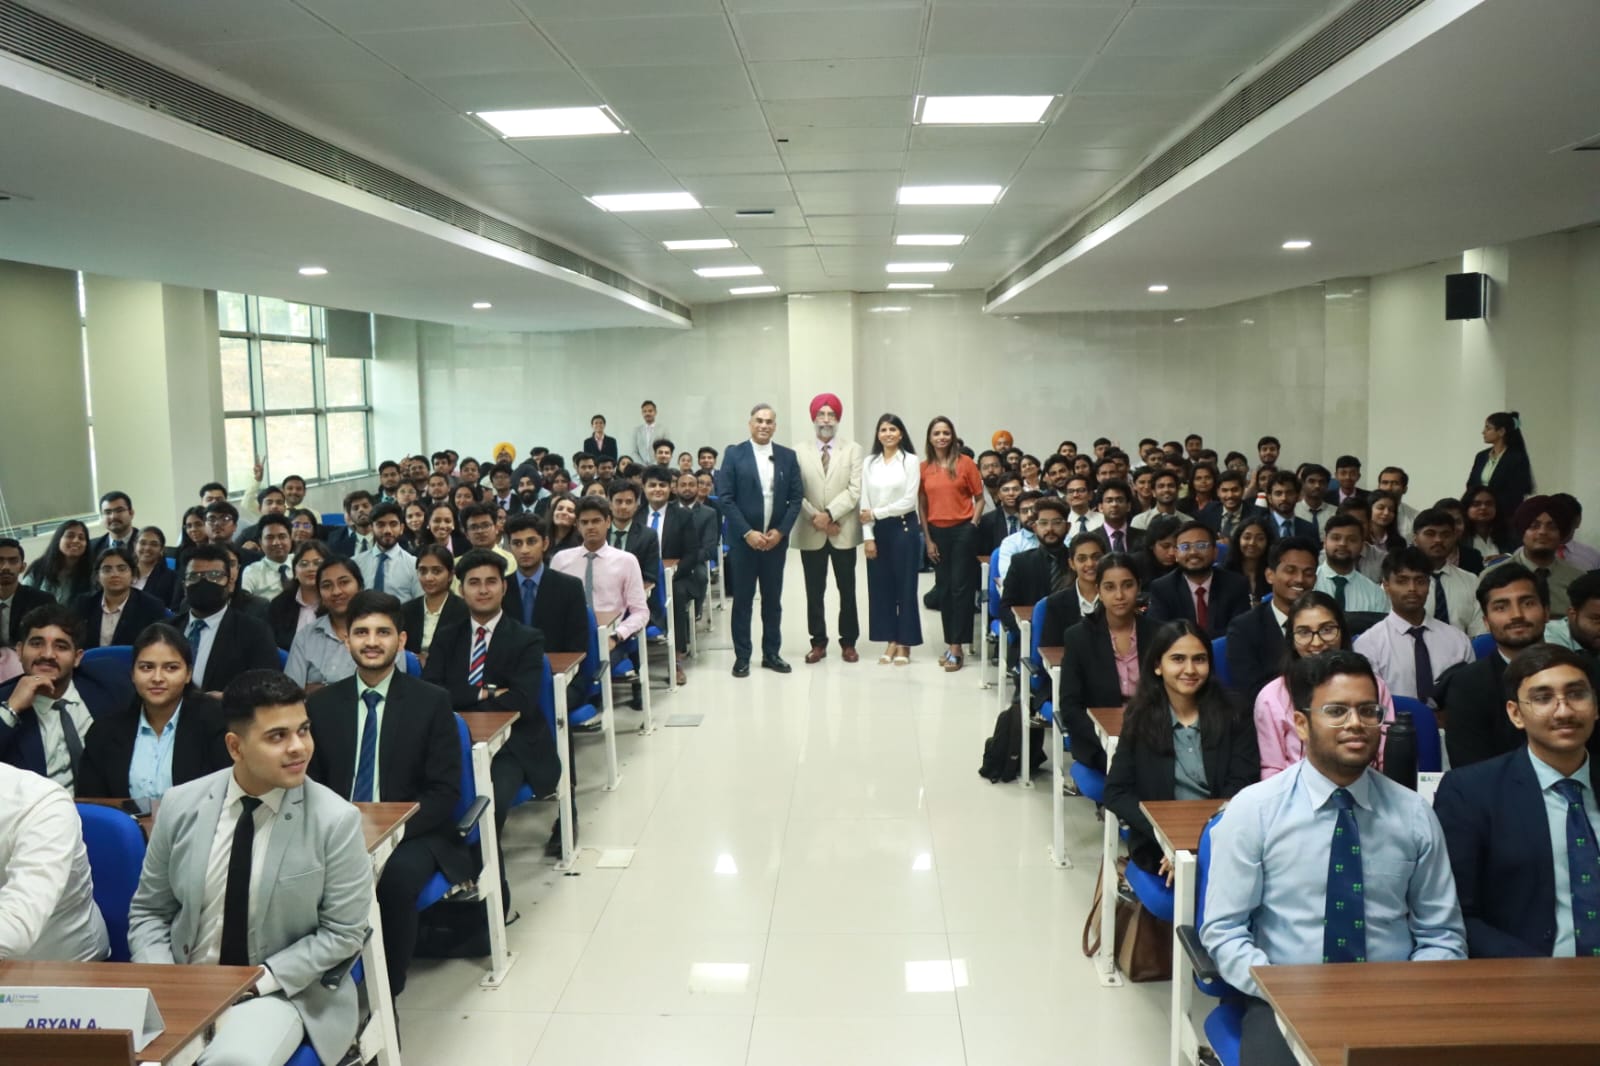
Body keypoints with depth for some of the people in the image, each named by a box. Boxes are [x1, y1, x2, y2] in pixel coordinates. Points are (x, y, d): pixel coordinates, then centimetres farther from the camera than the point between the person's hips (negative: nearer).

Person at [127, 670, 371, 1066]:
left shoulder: (335, 820, -12)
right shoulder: (181, 805, -2)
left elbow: (341, 933, -7)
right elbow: (149, 911, 8)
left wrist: (256, 983, -15)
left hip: (282, 992, -3)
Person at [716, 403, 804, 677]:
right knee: (742, 600, 3)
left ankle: (772, 654, 19)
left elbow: (796, 497, 4)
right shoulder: (734, 454, -2)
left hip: (776, 539, 2)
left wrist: (780, 531, -8)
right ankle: (742, 657, 11)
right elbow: (725, 498, -7)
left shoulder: (788, 456, 5)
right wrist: (747, 533, -13)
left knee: (773, 600, 9)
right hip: (743, 539, -2)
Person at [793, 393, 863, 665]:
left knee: (847, 590, 6)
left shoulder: (853, 450, 4)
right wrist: (815, 517, -13)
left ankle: (848, 642, 16)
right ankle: (818, 642, 16)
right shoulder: (799, 452, 5)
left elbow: (855, 490, -6)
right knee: (814, 592, 6)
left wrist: (829, 514, -15)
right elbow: (796, 493, -1)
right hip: (810, 533, 1)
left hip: (843, 532, 0)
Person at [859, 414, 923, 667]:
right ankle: (890, 641, 14)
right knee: (880, 585, 5)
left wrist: (876, 513, -9)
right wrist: (868, 536, -3)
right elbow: (865, 502, 4)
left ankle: (905, 643, 10)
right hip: (877, 530, 4)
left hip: (904, 527, -4)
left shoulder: (910, 461, -4)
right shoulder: (869, 463, 7)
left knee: (905, 585, 2)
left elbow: (909, 501, -10)